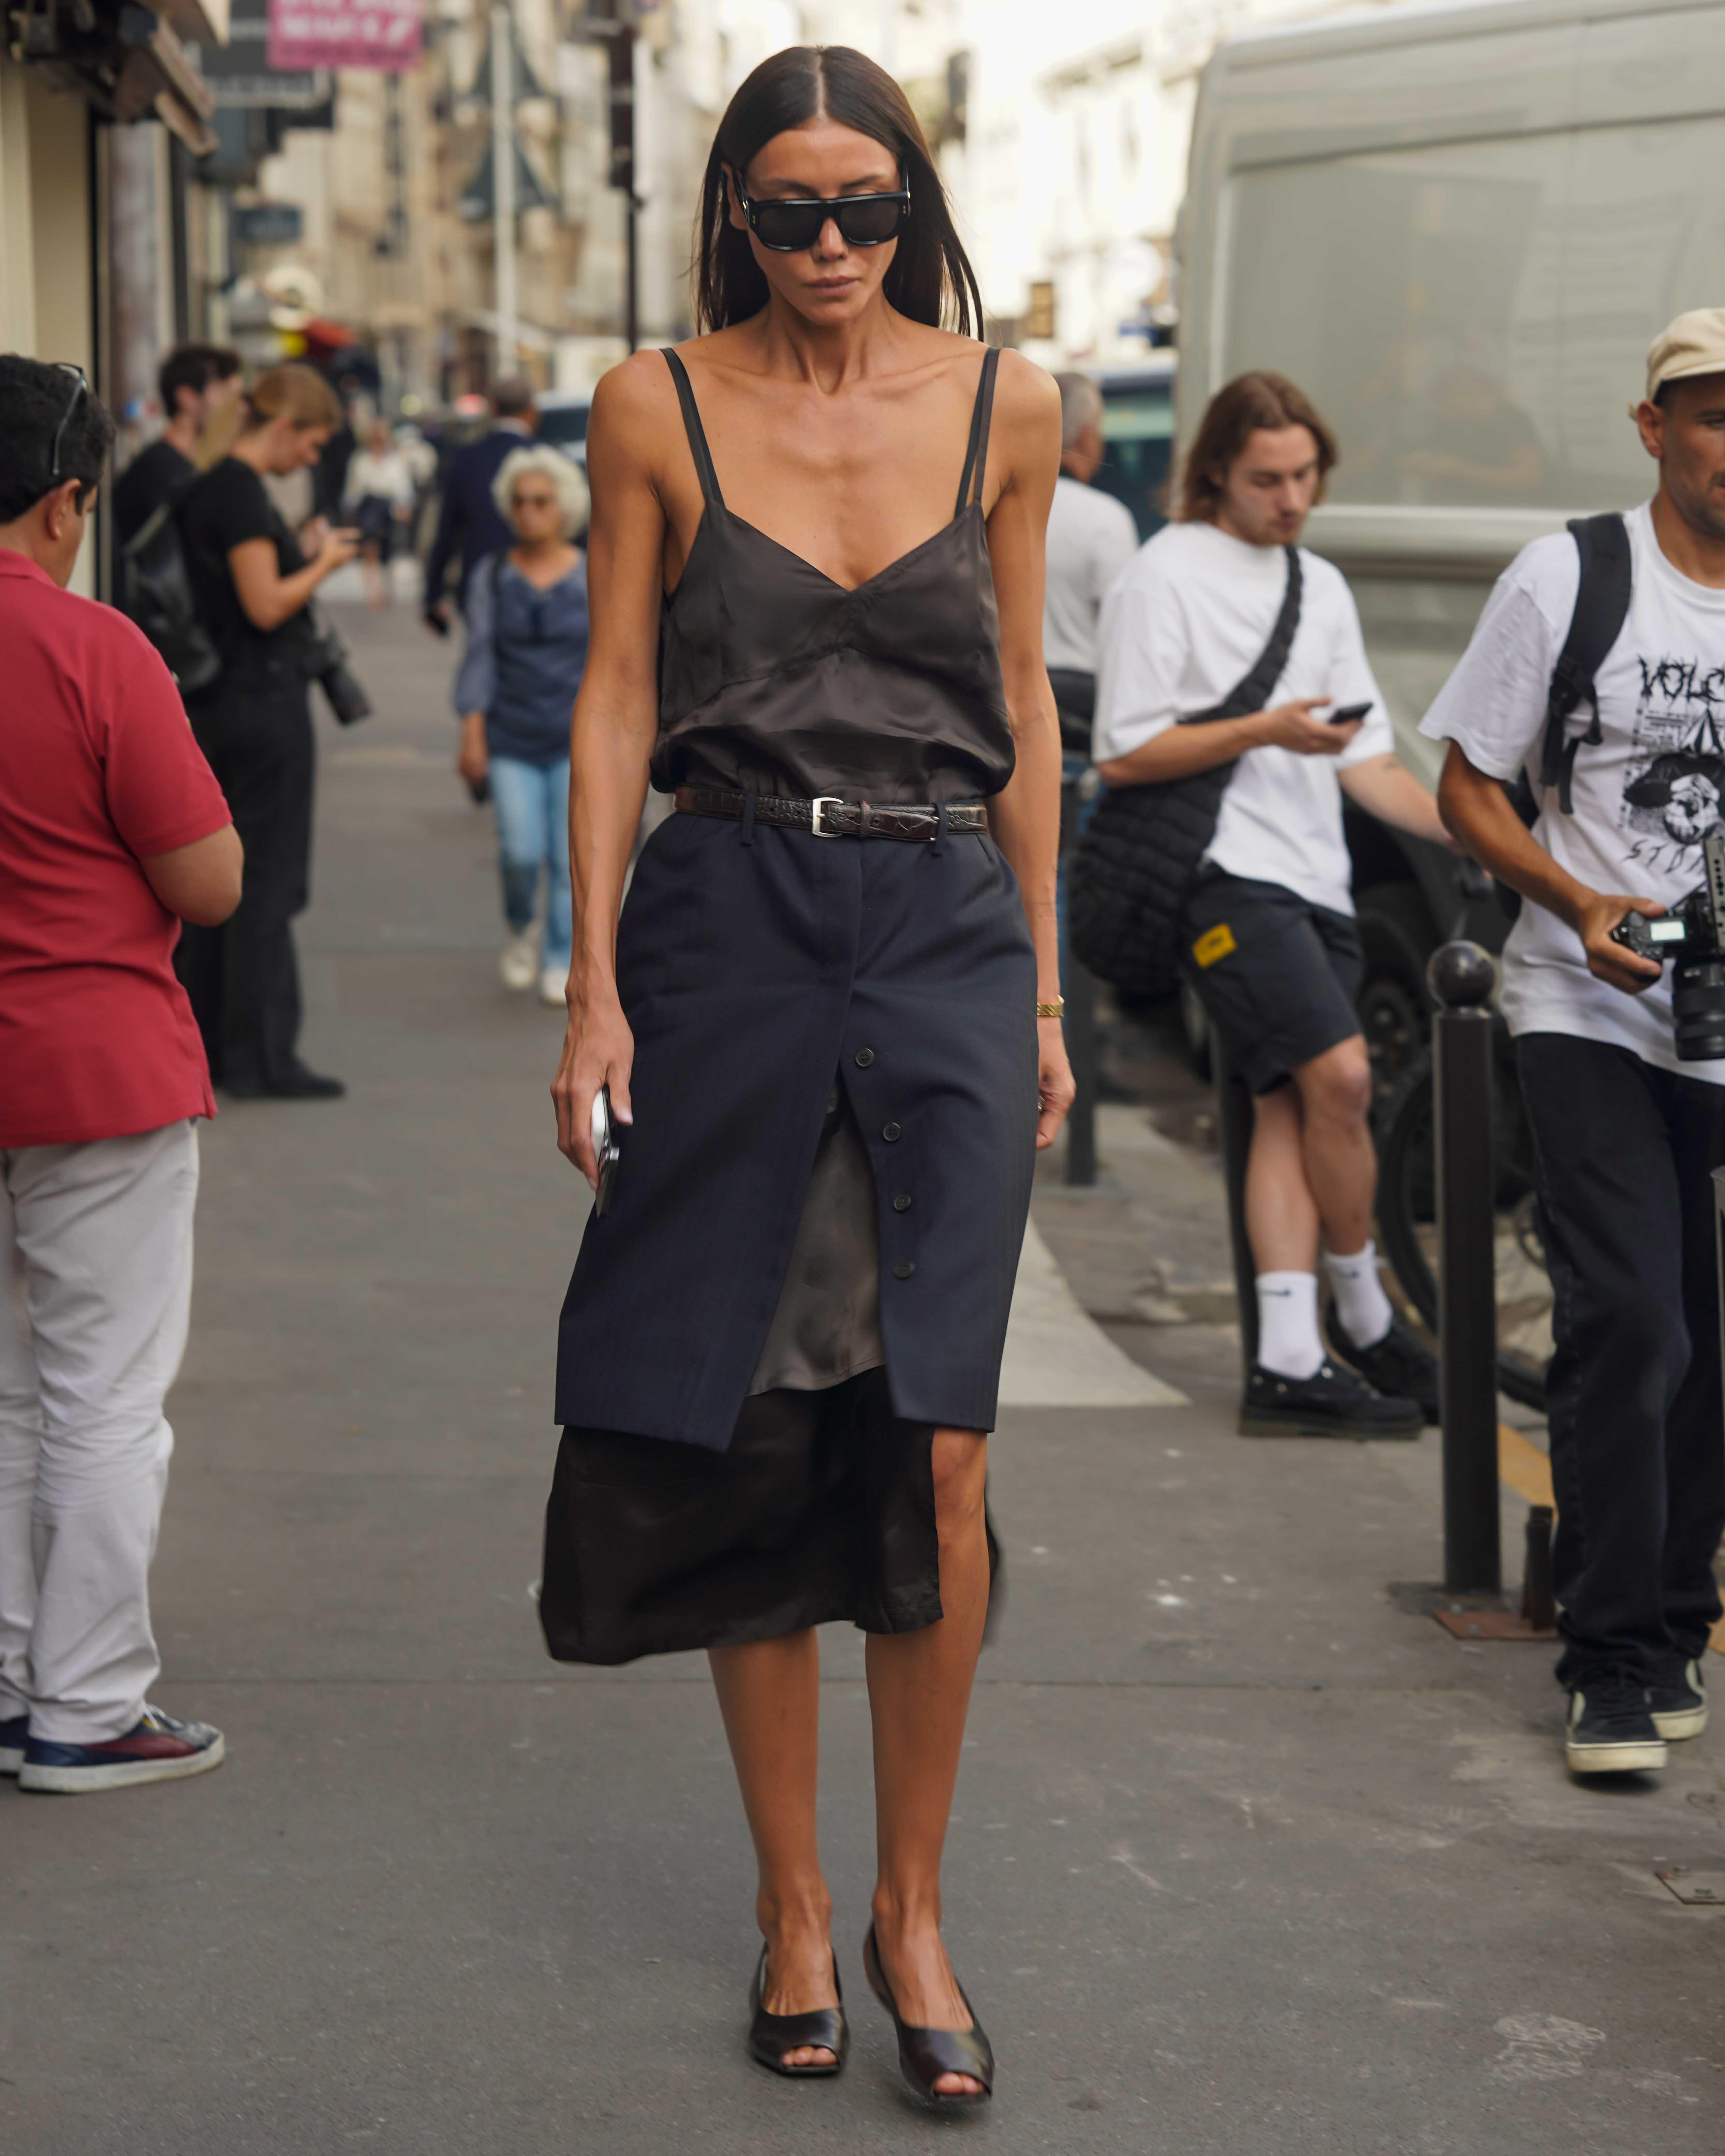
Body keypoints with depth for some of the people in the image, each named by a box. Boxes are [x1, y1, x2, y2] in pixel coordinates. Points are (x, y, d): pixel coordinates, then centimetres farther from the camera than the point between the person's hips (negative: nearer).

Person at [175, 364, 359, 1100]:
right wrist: (323, 563, -6)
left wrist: (303, 556, 11)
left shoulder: (205, 488, 12)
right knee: (266, 882, -3)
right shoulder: (242, 494, -16)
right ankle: (260, 1059, 1)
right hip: (263, 702, -10)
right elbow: (266, 605, -20)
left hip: (216, 701, 10)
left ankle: (202, 1042, 20)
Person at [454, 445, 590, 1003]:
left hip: (578, 737, 0)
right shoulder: (494, 577, 5)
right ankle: (520, 932, 18)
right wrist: (472, 733, -4)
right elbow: (480, 657, 3)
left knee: (570, 855, -5)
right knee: (521, 849, -12)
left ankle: (560, 962, 9)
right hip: (513, 738, 0)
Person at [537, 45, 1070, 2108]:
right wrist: (595, 982, -3)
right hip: (729, 923, 0)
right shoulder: (657, 407, 2)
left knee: (937, 1452, -6)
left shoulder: (1004, 402, 7)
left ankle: (912, 1912, 10)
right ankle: (792, 1902, 18)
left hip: (948, 930, 1)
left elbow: (1023, 706, 12)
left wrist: (1042, 988, 12)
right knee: (751, 1447, 3)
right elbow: (613, 697, 4)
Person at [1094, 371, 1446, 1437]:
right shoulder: (1167, 576, -3)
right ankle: (1363, 1313, -1)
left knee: (1293, 1108, 2)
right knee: (1339, 1073, -18)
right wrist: (1262, 732, -16)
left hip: (1315, 885, 7)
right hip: (1228, 876, -7)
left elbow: (1365, 760, 19)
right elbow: (1125, 756, -7)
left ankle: (1291, 1363, 0)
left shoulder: (1323, 586, 19)